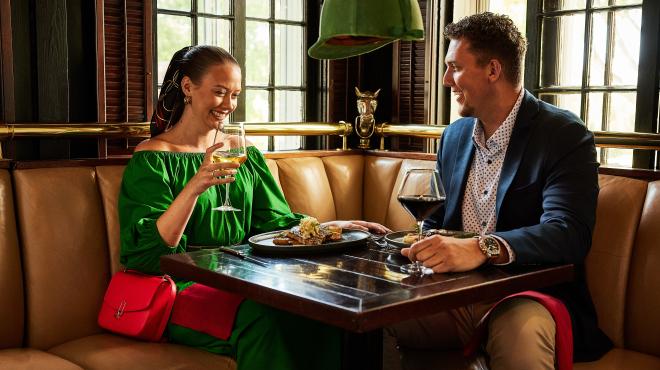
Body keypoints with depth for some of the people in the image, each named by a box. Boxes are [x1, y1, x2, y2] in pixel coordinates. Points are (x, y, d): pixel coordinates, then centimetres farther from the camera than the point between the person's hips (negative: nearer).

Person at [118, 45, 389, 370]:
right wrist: (194, 187, -26)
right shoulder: (152, 158, -2)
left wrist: (336, 226, -4)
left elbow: (278, 222, 12)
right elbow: (147, 254, -12)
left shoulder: (246, 155, 16)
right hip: (187, 290, -5)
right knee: (265, 313, -33)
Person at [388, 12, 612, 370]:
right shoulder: (454, 136, 13)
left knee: (521, 330, -39)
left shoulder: (565, 135, -8)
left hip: (526, 297, -5)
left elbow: (569, 233, -22)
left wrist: (482, 248, -39)